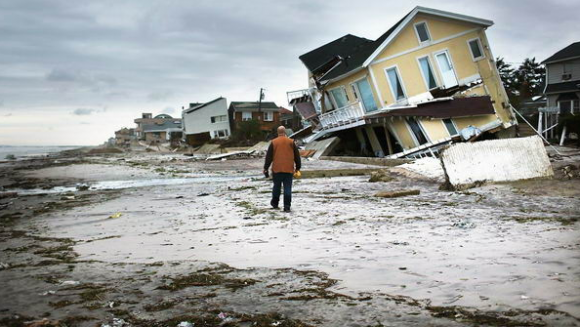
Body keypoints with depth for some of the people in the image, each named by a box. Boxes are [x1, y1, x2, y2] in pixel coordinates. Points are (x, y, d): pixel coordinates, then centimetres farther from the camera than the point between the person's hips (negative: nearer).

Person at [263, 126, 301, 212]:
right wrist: (298, 167, 15)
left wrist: (266, 168, 8)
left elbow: (269, 156, 1)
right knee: (287, 188, 1)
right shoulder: (291, 142, 2)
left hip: (277, 169, 0)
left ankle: (275, 203, 29)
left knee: (277, 186, 17)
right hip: (289, 169, 0)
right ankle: (287, 206, -3)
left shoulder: (273, 142, 0)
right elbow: (297, 156, 6)